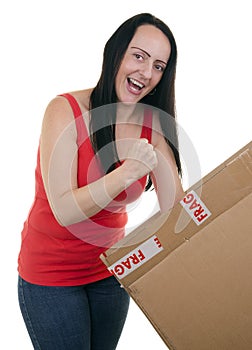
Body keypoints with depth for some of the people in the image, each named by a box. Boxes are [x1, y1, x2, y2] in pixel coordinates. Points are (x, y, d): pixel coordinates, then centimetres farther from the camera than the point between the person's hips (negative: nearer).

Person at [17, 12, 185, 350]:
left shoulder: (153, 123, -5)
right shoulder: (65, 110, -20)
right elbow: (64, 211, -26)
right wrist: (127, 173, -36)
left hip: (110, 268, 5)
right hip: (52, 272, -4)